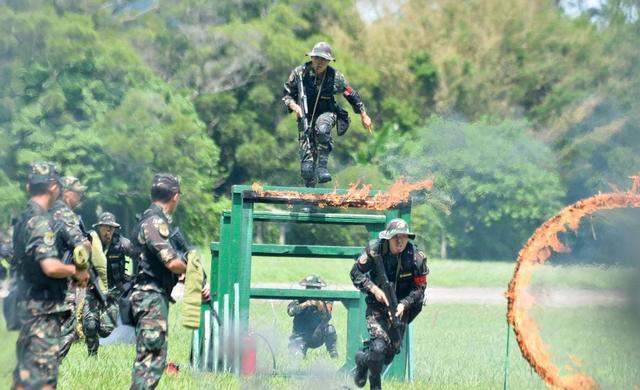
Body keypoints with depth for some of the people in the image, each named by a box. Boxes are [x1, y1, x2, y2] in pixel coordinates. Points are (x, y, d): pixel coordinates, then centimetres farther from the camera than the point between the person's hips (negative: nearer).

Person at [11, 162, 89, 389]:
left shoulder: (23, 219, 12)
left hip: (28, 304, 10)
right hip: (44, 309, -10)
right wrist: (76, 271, -11)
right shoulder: (41, 221, -17)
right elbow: (50, 266, -29)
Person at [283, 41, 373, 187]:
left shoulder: (335, 77, -12)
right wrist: (293, 105, -24)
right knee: (307, 163, -8)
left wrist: (364, 115, 10)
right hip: (306, 116, 1)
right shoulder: (300, 73, -13)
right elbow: (287, 94, -2)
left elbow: (352, 95, 3)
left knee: (322, 129, -40)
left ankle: (322, 166, -31)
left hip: (327, 113, -1)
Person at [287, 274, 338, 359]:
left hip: (317, 338, 1)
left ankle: (333, 354, -9)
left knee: (329, 329, -28)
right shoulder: (300, 300, -6)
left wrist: (319, 305, -42)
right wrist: (304, 305, -41)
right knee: (297, 356, -27)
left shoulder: (325, 301, -6)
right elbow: (290, 311, -24)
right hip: (300, 337, -1)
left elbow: (326, 317, -23)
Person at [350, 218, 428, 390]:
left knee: (392, 350, 4)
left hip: (400, 307, 3)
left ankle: (364, 359, 38)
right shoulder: (374, 250, -17)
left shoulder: (417, 257, -15)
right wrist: (373, 288, -22)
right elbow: (356, 273, -7)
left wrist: (403, 304, -25)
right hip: (377, 304, -2)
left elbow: (419, 288, -9)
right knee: (379, 347, -20)